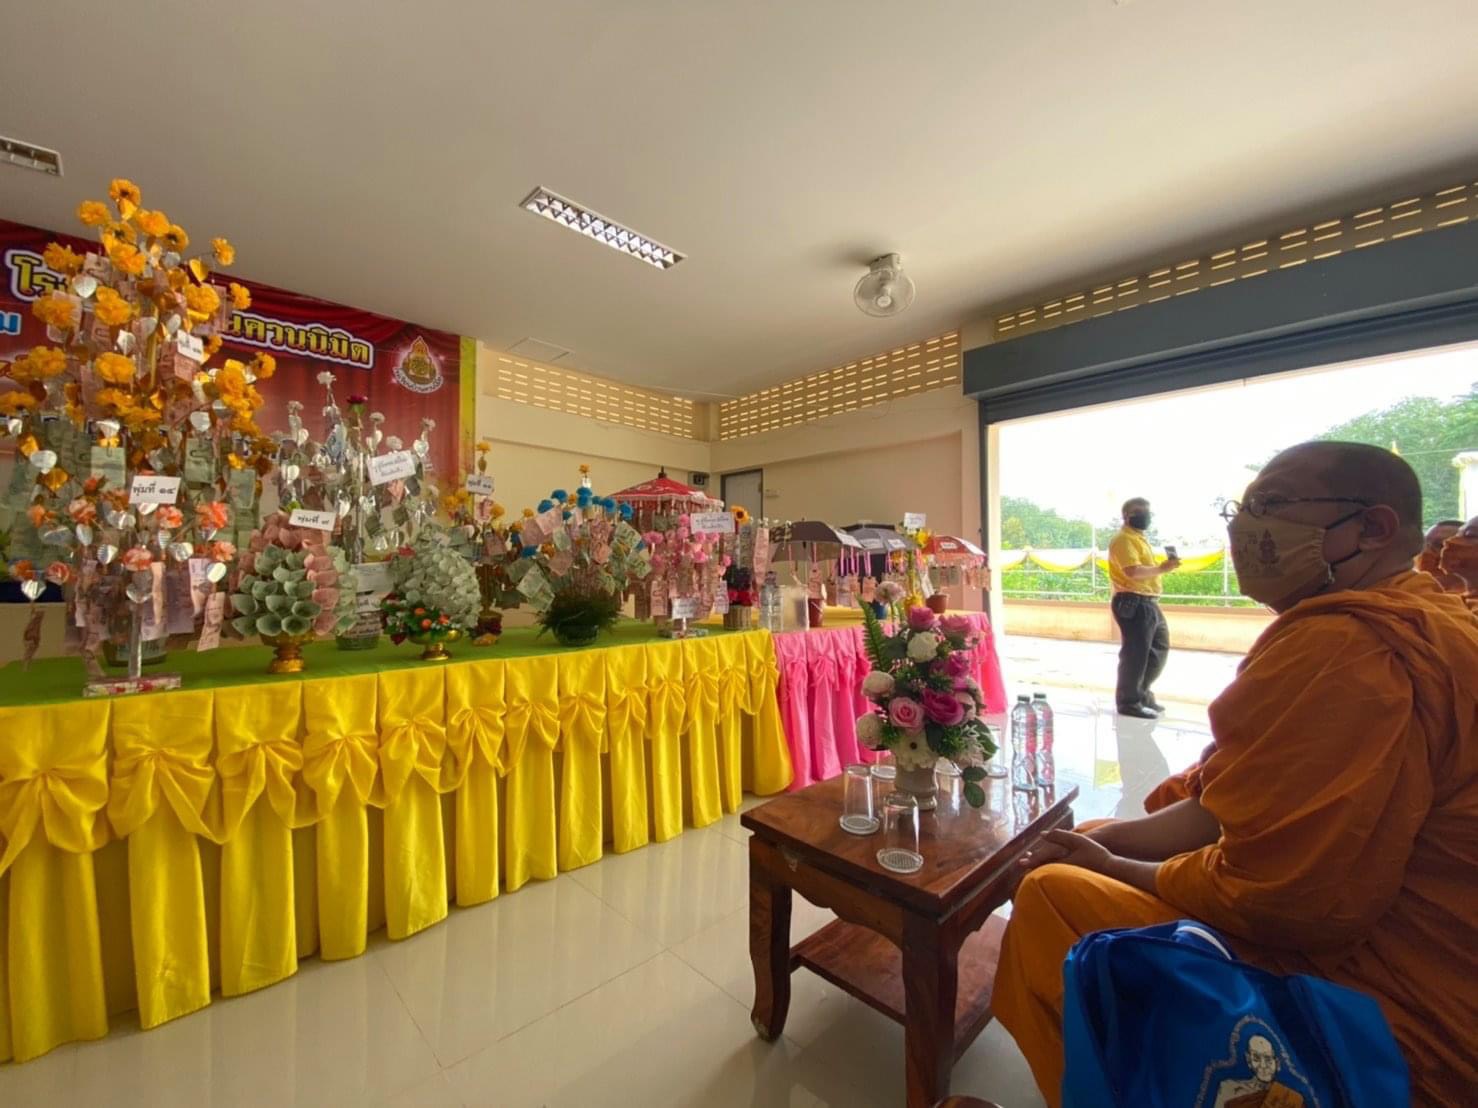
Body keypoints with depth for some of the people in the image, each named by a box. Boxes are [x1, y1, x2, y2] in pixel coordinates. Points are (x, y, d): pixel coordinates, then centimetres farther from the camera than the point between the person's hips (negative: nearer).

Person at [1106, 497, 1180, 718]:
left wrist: (1164, 567, 10)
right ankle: (1128, 701, 5)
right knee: (1135, 652, -6)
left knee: (1160, 648, 17)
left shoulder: (1140, 538, 21)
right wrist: (1162, 569, -18)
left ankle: (1141, 693, 28)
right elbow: (1133, 572, -24)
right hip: (1133, 603, -11)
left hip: (1149, 603, 11)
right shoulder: (1123, 539, -12)